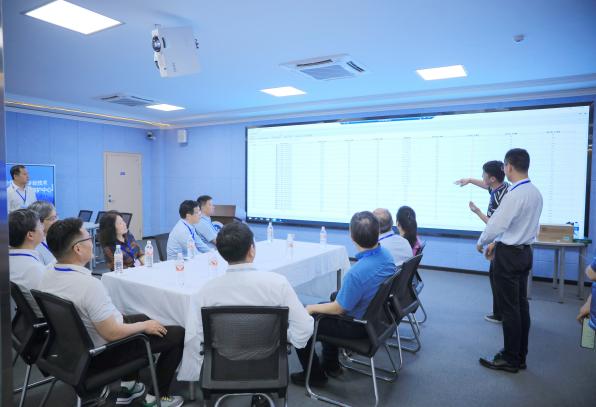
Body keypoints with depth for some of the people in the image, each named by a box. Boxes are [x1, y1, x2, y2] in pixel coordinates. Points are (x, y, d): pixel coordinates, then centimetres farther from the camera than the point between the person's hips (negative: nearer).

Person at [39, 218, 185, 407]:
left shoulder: (47, 276, -5)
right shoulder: (89, 284, -34)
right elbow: (112, 334, -30)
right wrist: (145, 326, -12)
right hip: (101, 354, -9)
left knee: (142, 319, 28)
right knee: (178, 334, 0)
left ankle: (127, 386, 29)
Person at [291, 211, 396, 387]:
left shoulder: (356, 273, -37)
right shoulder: (386, 254, -11)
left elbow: (338, 308, -22)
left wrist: (311, 308, -4)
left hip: (357, 327, -8)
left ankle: (314, 375, 23)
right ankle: (331, 365, 38)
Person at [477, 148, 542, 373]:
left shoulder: (514, 195, -22)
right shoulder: (535, 192, 7)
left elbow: (497, 224, -20)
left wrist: (481, 243, -1)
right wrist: (496, 243, 18)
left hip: (508, 255, -9)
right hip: (525, 251, 9)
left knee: (509, 308, 1)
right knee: (521, 304, 15)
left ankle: (510, 360, 14)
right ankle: (520, 356, 27)